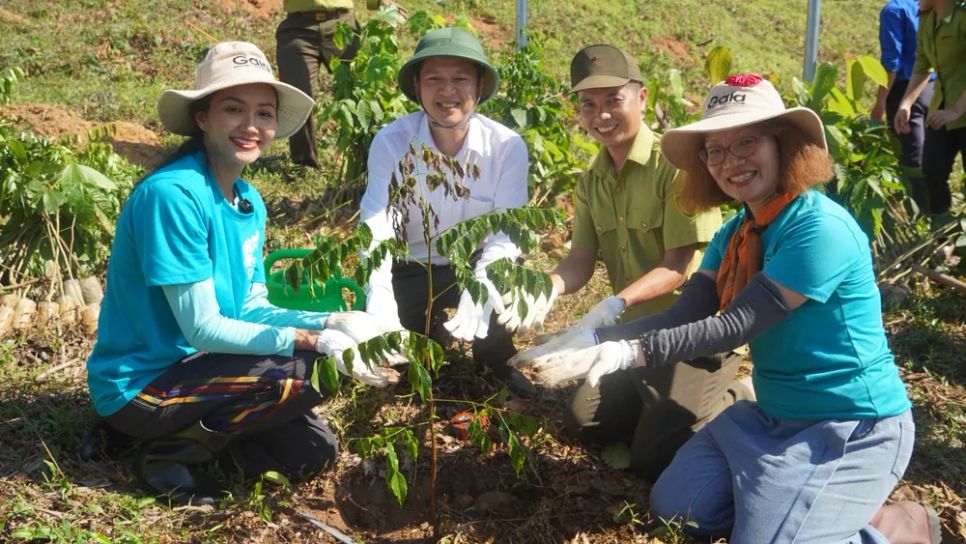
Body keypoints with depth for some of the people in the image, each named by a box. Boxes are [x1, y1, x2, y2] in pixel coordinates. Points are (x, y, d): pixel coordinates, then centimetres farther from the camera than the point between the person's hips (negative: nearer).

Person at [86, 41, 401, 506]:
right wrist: (316, 342, -26)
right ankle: (177, 450, -6)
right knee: (307, 371, -22)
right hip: (139, 385, -8)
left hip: (190, 363, 8)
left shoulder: (250, 202, 3)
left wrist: (330, 323, -12)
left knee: (313, 452, 4)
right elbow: (202, 328, -24)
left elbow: (251, 309, 4)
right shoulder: (173, 192, -23)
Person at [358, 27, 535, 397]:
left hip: (474, 266, 0)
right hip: (411, 271, 0)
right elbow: (375, 234, -27)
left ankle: (496, 360, 1)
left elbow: (505, 235, -23)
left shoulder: (507, 146, -19)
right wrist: (381, 311, -43)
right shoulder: (390, 143, -20)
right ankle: (431, 334, 15)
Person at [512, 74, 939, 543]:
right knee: (674, 505, 8)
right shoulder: (735, 233, 4)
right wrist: (594, 341, -21)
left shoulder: (821, 229, -24)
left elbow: (737, 326, -28)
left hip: (850, 429, -8)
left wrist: (630, 353, -35)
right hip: (773, 415, 9)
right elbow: (682, 315, -7)